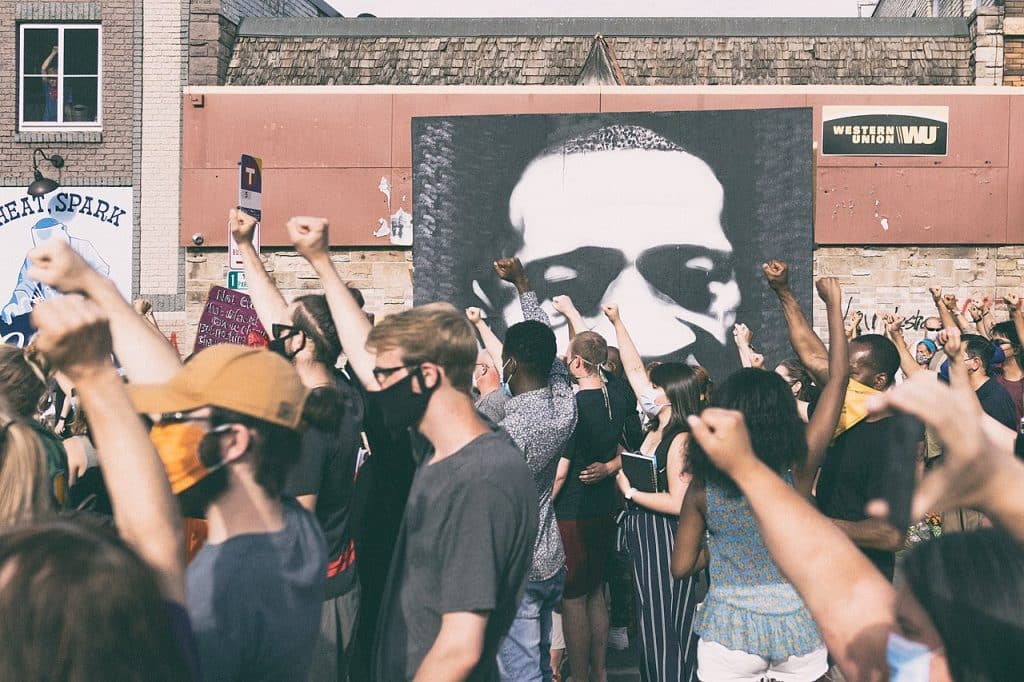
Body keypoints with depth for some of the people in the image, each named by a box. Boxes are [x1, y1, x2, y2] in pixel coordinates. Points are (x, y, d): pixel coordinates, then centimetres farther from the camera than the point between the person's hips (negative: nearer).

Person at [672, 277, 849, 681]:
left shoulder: (703, 487, -7)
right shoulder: (798, 469, -11)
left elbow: (681, 567, -2)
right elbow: (837, 380, -4)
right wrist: (834, 307, 3)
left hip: (729, 631, 0)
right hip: (798, 627, 0)